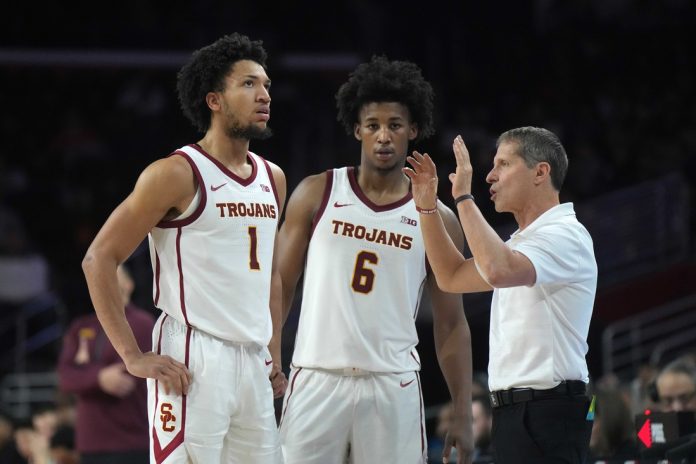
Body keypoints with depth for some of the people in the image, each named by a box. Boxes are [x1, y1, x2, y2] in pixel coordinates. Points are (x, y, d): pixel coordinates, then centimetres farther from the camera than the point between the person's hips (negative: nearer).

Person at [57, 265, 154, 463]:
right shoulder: (80, 328, 15)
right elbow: (65, 377, 0)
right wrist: (98, 378, -21)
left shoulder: (141, 324, -2)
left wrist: (85, 369, 2)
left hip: (132, 442, -6)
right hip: (92, 443, 6)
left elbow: (126, 375, -13)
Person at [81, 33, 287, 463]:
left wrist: (275, 353, 18)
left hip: (254, 365, 7)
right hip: (192, 363, -7)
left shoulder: (273, 179, 14)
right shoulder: (178, 174, -8)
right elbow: (99, 258, -9)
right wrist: (133, 357, -12)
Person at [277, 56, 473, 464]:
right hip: (317, 380, -1)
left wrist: (464, 414, 2)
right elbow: (280, 287, 7)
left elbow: (451, 323, 8)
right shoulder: (317, 194, 5)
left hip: (393, 387, 1)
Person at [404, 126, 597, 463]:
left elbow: (497, 270, -30)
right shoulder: (522, 242, 22)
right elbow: (452, 277, 28)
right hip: (515, 410, 10)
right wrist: (427, 207, 18)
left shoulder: (565, 236, -12)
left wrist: (464, 198, -20)